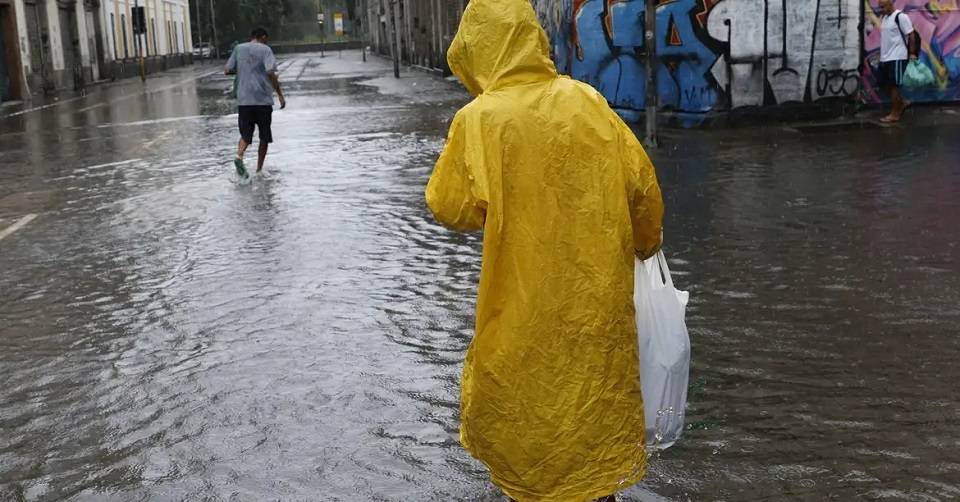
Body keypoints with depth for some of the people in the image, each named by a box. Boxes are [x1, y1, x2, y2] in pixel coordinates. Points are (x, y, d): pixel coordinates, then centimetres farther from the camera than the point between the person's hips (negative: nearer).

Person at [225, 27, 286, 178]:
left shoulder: (238, 49, 9)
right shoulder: (265, 49, -3)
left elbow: (227, 70, 11)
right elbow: (270, 73, -16)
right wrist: (280, 94, -12)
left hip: (243, 100, 3)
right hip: (263, 99, -3)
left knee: (245, 134, 9)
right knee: (265, 136, 11)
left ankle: (239, 157, -20)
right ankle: (259, 169, 12)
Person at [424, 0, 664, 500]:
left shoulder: (480, 118, -13)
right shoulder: (587, 100, -3)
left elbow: (449, 207, -9)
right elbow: (642, 183, 0)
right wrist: (644, 243, 18)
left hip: (527, 298, -3)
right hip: (598, 286, 4)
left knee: (519, 394, 17)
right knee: (596, 386, 20)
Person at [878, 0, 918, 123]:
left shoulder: (901, 17, -14)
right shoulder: (883, 17, 11)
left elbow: (911, 35, -11)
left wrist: (912, 53, -8)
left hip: (897, 58, -9)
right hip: (885, 57, 9)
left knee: (893, 85, -5)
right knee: (884, 83, 11)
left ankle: (894, 114, 4)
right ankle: (902, 103, 27)